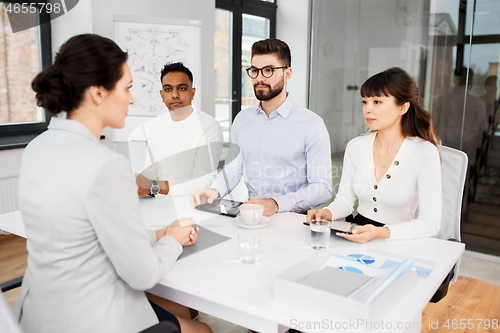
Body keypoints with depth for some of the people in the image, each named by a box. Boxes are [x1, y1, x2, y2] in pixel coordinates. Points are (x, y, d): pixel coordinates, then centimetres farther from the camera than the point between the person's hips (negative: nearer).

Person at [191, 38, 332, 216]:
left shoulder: (311, 124, -7)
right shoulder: (242, 119, 10)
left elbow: (322, 188, -11)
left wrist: (276, 204, -26)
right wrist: (214, 190, -3)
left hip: (292, 219, -4)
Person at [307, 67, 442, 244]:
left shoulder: (425, 152, -12)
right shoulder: (355, 146, 2)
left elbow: (430, 222, -16)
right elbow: (344, 201, 8)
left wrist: (381, 232, -31)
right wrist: (327, 213, -14)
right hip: (358, 233, 4)